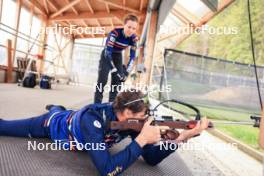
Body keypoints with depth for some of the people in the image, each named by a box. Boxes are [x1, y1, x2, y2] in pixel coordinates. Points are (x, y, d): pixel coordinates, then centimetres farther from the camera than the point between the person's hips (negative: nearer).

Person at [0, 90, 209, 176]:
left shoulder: (129, 121, -28)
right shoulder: (92, 119, -46)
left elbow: (151, 158, -27)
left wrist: (184, 136, -39)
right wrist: (141, 139, -54)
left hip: (71, 116, 5)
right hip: (52, 124, -4)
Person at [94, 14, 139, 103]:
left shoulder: (133, 38, -19)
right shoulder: (115, 33, -32)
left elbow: (132, 57, -17)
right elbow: (108, 52, -37)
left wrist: (126, 72, -28)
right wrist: (115, 70, -41)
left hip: (118, 56, 4)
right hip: (107, 55, -4)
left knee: (117, 81, -2)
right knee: (102, 80, -15)